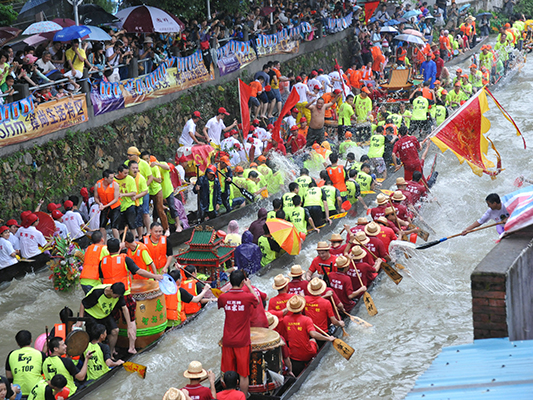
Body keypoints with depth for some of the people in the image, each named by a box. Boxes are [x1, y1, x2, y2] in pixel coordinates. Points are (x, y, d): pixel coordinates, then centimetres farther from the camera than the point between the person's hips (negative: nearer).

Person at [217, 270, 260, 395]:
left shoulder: (223, 297, -6)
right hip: (243, 342, -2)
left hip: (227, 341, 3)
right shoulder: (248, 297, -13)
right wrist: (249, 286, 18)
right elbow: (257, 301, 10)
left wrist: (228, 286, 17)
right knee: (243, 374, 6)